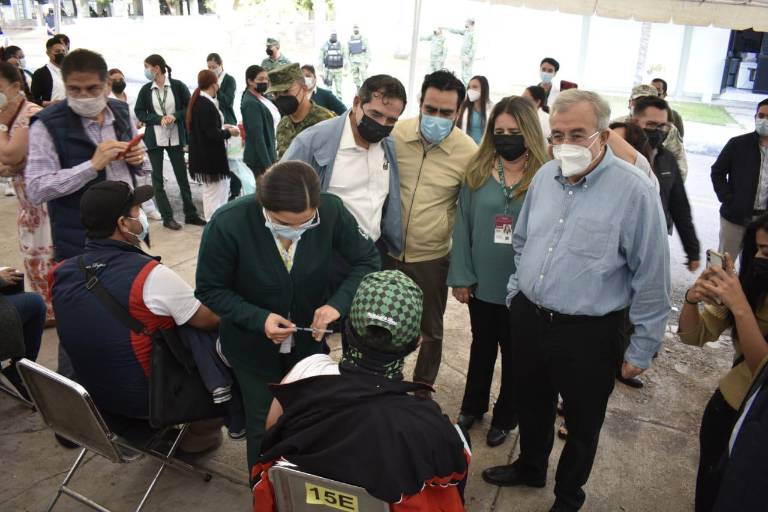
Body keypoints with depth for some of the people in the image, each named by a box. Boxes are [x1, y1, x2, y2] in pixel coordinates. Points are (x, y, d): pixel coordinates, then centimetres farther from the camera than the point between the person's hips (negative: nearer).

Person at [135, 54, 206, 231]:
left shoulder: (177, 86, -5)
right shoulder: (145, 90, 0)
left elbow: (189, 107, -1)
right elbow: (139, 112, 2)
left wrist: (175, 116, -17)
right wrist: (159, 119, -13)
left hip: (176, 137, -1)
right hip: (154, 138, 1)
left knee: (182, 175, 6)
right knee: (157, 178, 3)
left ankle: (190, 214, 17)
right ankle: (167, 217, 12)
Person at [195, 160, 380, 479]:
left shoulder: (331, 211, -26)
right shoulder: (228, 224, -30)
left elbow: (368, 261, -12)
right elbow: (210, 290, -16)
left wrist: (338, 303, -29)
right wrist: (259, 319, -31)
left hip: (310, 338, 2)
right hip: (253, 345, -2)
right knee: (264, 426, 18)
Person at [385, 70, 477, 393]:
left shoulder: (468, 152, -13)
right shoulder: (395, 134, -9)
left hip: (431, 258, -2)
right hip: (387, 251, 2)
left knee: (431, 331, 16)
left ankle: (422, 390, 40)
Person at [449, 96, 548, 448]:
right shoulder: (477, 172, -3)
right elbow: (463, 225, -1)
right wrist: (461, 276, -3)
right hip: (482, 283, 2)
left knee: (514, 355, 17)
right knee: (482, 348, 22)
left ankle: (504, 418, 38)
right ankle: (472, 407, 43)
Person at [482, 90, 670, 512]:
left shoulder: (634, 191, -19)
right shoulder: (545, 176, 0)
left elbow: (652, 277, -14)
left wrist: (642, 347, -9)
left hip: (589, 332, -5)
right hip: (529, 318, 5)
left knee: (581, 422, 17)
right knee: (531, 403, 25)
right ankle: (530, 467, 52)